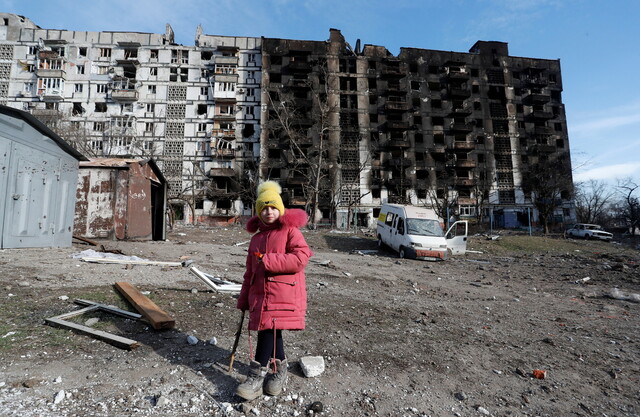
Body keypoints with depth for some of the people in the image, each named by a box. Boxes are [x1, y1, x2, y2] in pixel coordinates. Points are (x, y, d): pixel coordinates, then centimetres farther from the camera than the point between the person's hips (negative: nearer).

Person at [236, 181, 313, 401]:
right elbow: (250, 271, 20)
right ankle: (279, 372, 31)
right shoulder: (257, 238, 17)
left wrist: (268, 260, -19)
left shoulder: (290, 231, -4)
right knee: (272, 332, 12)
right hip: (260, 293, 6)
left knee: (268, 330, -10)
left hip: (284, 294, -6)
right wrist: (243, 299, 19)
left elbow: (301, 258, -18)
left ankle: (256, 378, 3)